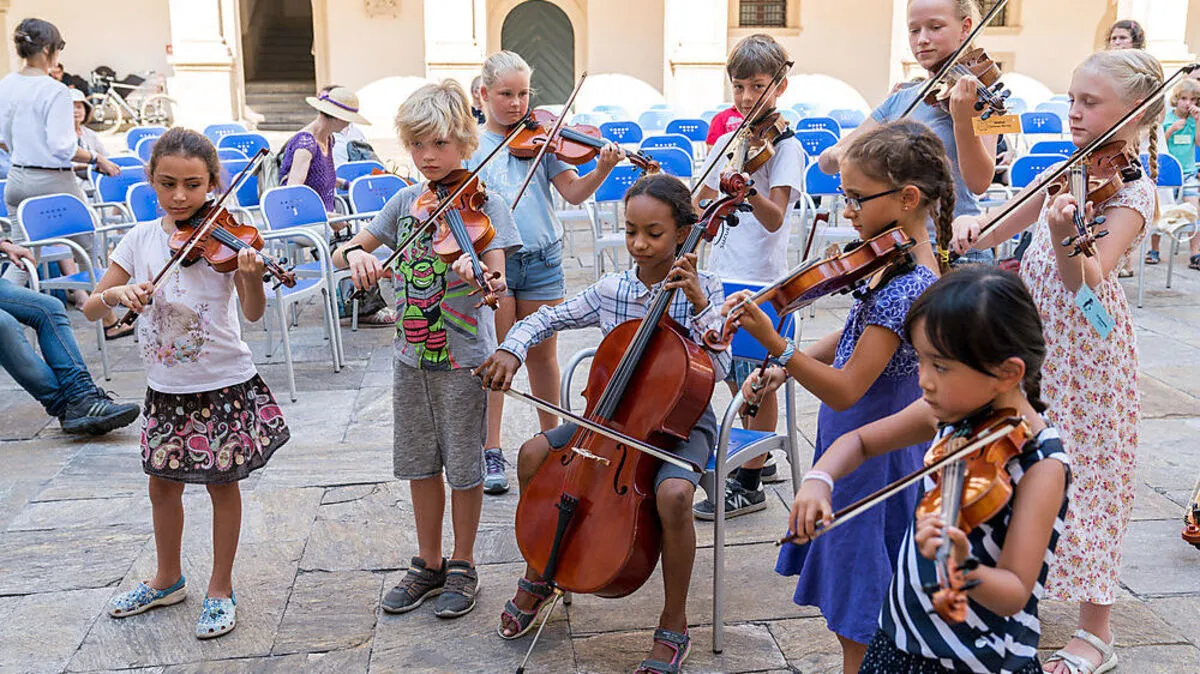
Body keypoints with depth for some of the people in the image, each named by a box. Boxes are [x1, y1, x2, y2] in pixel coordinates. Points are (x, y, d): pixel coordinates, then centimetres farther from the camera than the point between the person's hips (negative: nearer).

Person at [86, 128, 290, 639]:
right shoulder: (142, 239, -2)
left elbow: (254, 313, -23)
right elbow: (90, 308, 0)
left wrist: (252, 277, -43)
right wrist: (117, 294, -21)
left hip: (224, 385, -4)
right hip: (166, 388, 4)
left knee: (222, 483, 8)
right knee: (163, 484, 16)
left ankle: (220, 590, 25)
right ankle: (168, 580, 38)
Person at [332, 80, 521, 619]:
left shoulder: (485, 204, -9)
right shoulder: (406, 202, 5)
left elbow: (499, 286, -18)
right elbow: (341, 253, 8)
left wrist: (480, 274, -41)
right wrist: (355, 254, -16)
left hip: (464, 357, -5)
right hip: (412, 353, 5)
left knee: (463, 467, 6)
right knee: (420, 463, 14)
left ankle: (462, 567, 24)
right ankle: (428, 564, 30)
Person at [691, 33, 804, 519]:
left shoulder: (784, 146, -11)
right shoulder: (727, 139, 11)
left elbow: (774, 218, -24)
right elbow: (700, 202, 20)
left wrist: (747, 190, -43)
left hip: (758, 282, -8)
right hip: (721, 276, 8)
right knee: (735, 376, 18)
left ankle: (749, 484, 11)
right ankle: (757, 458, 36)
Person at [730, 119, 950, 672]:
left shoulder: (904, 285, -27)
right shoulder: (913, 263, 3)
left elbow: (846, 390, -29)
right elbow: (857, 339, 14)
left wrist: (773, 343, -39)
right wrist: (785, 369, 3)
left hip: (870, 461, -10)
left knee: (858, 625, 6)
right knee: (846, 606, 23)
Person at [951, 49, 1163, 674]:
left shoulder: (1131, 189, -14)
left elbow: (1085, 278, -28)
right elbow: (1003, 227, 10)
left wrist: (1062, 235, -47)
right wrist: (973, 228, -12)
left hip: (1085, 353, -7)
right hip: (1034, 340, 7)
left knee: (1083, 480, 0)